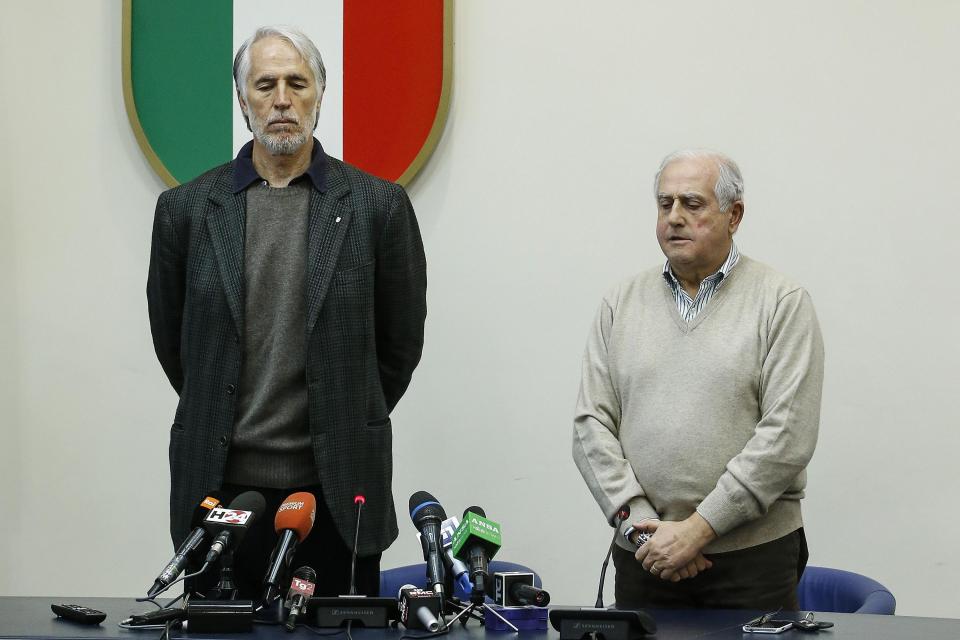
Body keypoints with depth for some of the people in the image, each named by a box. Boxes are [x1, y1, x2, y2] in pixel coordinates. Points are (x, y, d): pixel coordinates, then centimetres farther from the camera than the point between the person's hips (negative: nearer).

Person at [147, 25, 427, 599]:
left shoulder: (378, 205, 0)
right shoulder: (187, 208, 4)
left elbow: (401, 341, 8)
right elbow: (172, 341, 14)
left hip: (338, 488, -1)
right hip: (224, 483, 1)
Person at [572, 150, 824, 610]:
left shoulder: (782, 303, -2)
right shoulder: (621, 305, 9)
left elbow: (787, 438, -11)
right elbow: (591, 427, 4)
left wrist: (697, 528, -15)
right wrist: (640, 525, -8)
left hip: (753, 555, -3)